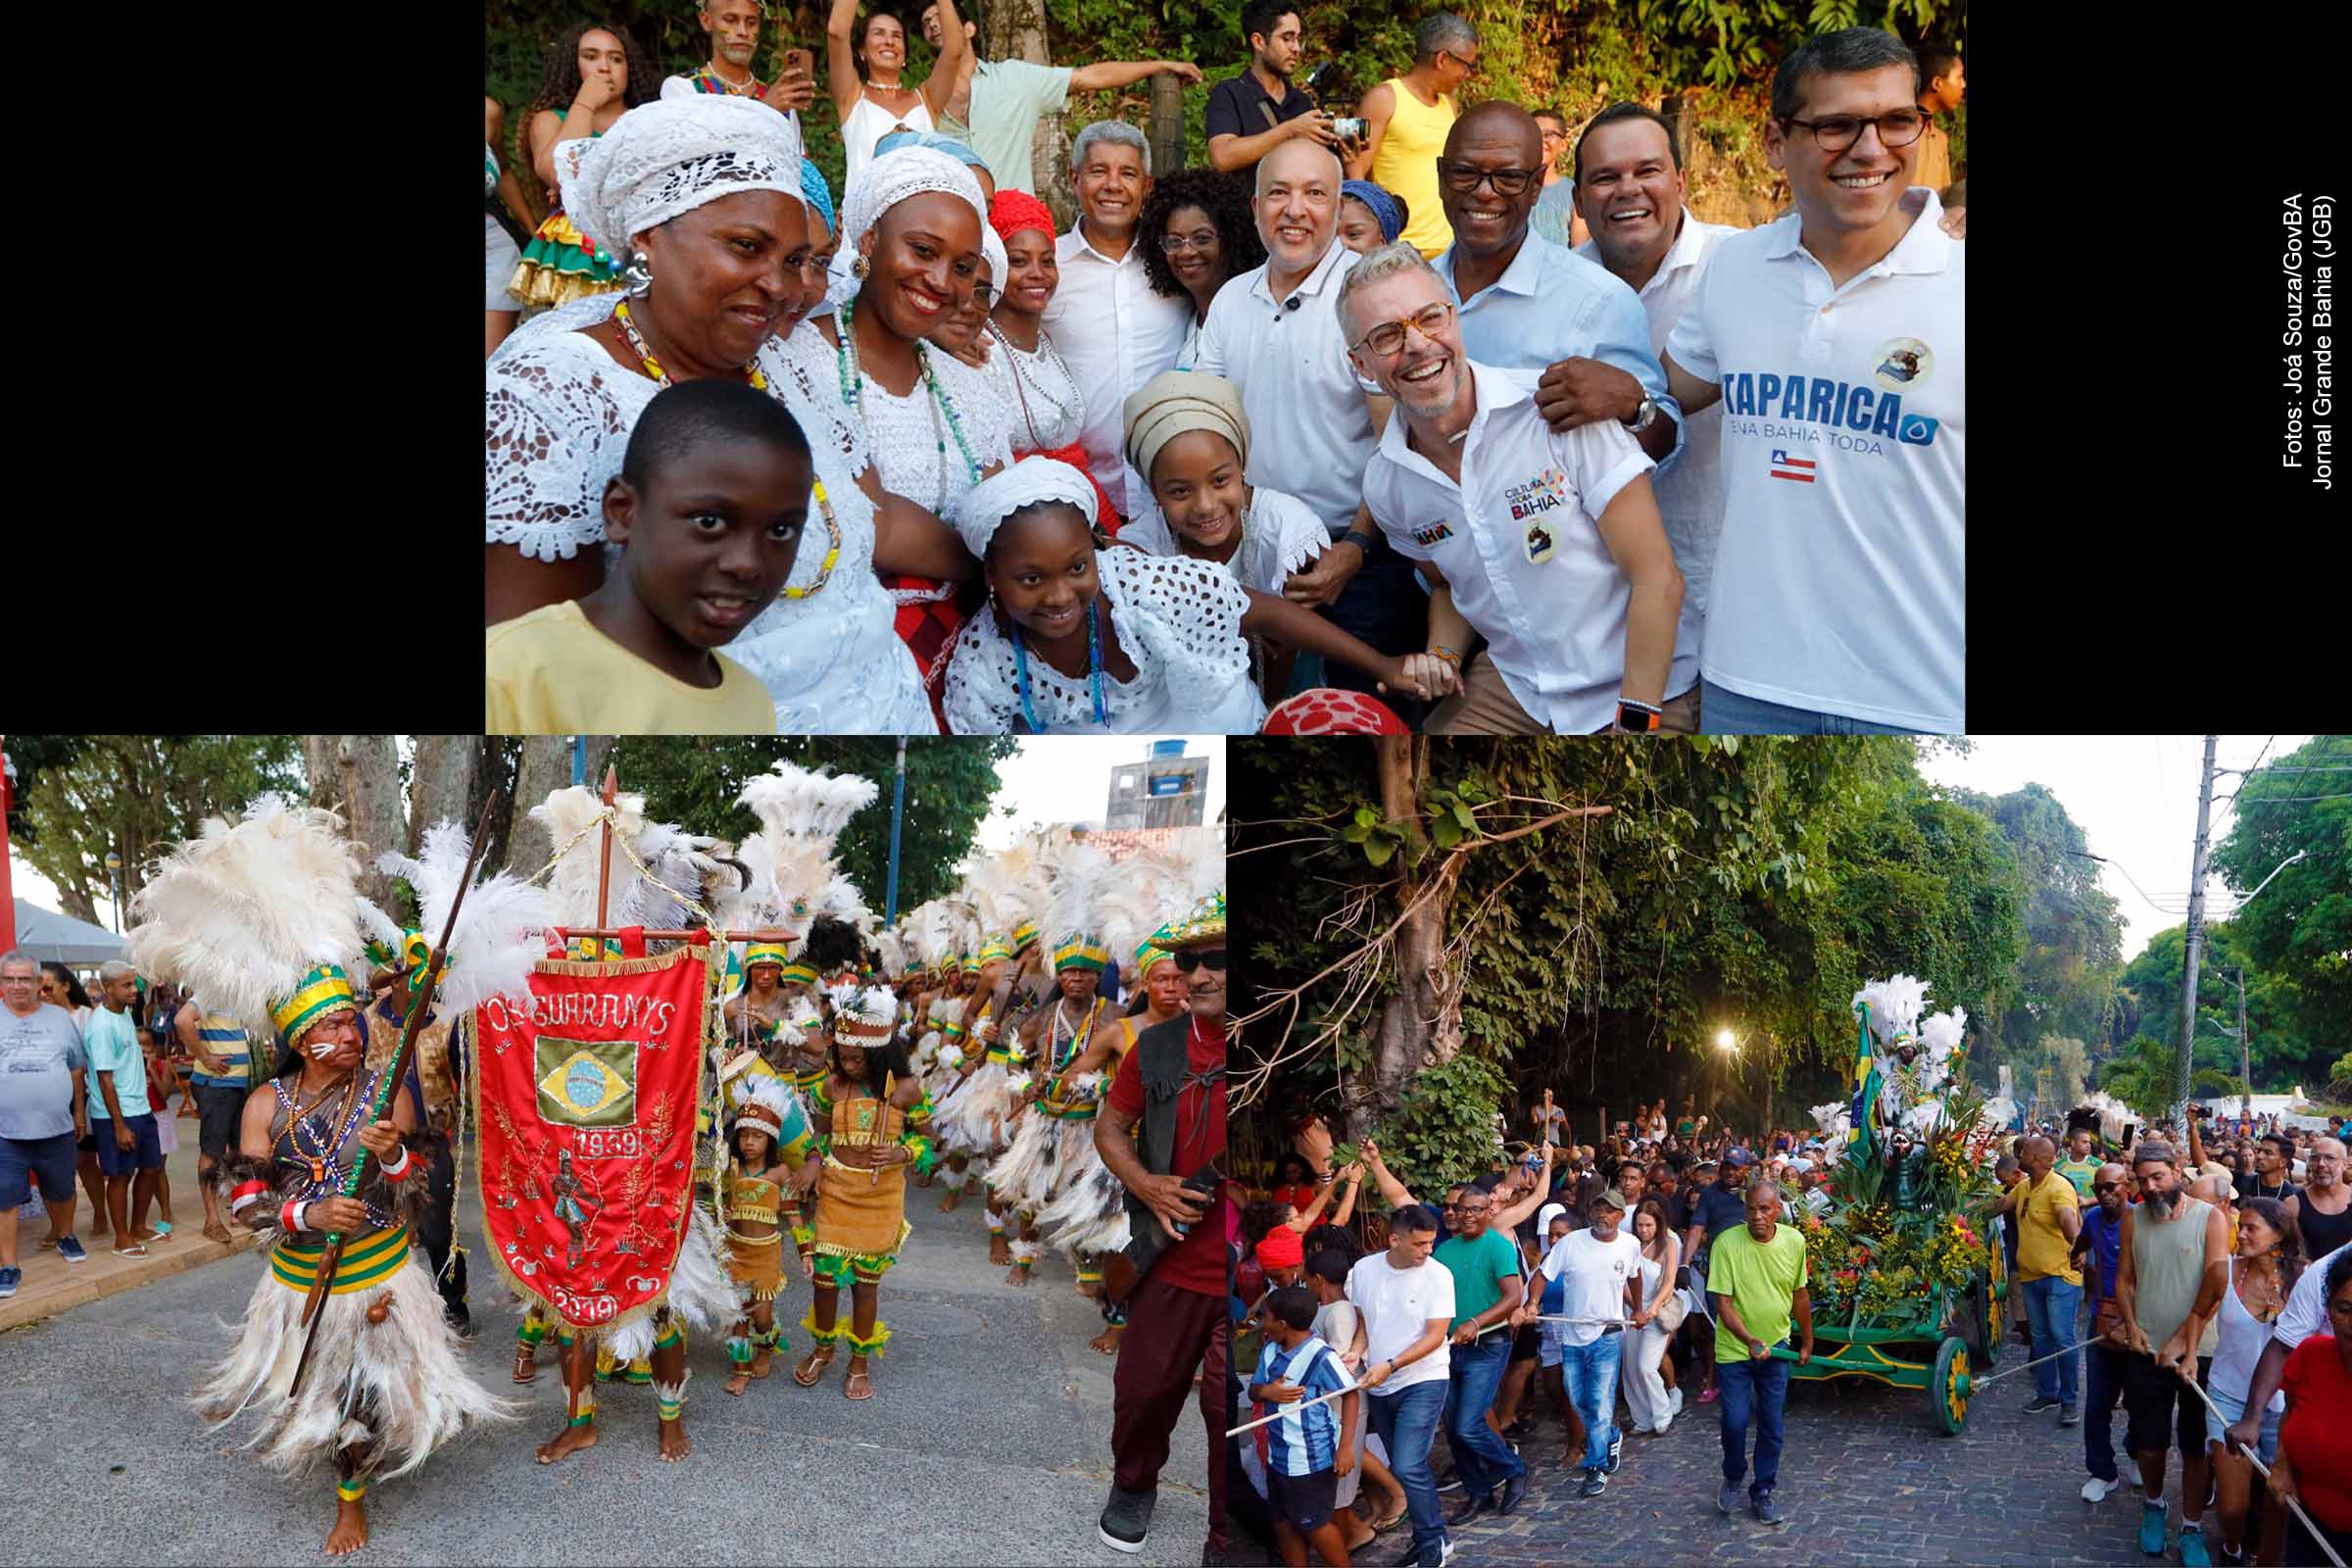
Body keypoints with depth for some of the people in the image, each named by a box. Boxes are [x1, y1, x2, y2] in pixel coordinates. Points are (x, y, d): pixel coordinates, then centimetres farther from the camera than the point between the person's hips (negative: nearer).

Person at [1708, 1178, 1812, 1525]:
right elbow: (1723, 1302, -19)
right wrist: (1748, 1339, -32)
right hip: (1734, 1349, -3)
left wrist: (1807, 1341, 14)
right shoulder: (1727, 1243, -19)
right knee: (1735, 1422, -3)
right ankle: (1732, 1480, 24)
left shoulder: (1794, 1241, -8)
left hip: (1775, 1348, 3)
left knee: (1771, 1427, 7)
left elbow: (1800, 1294, 7)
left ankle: (1763, 1492, 25)